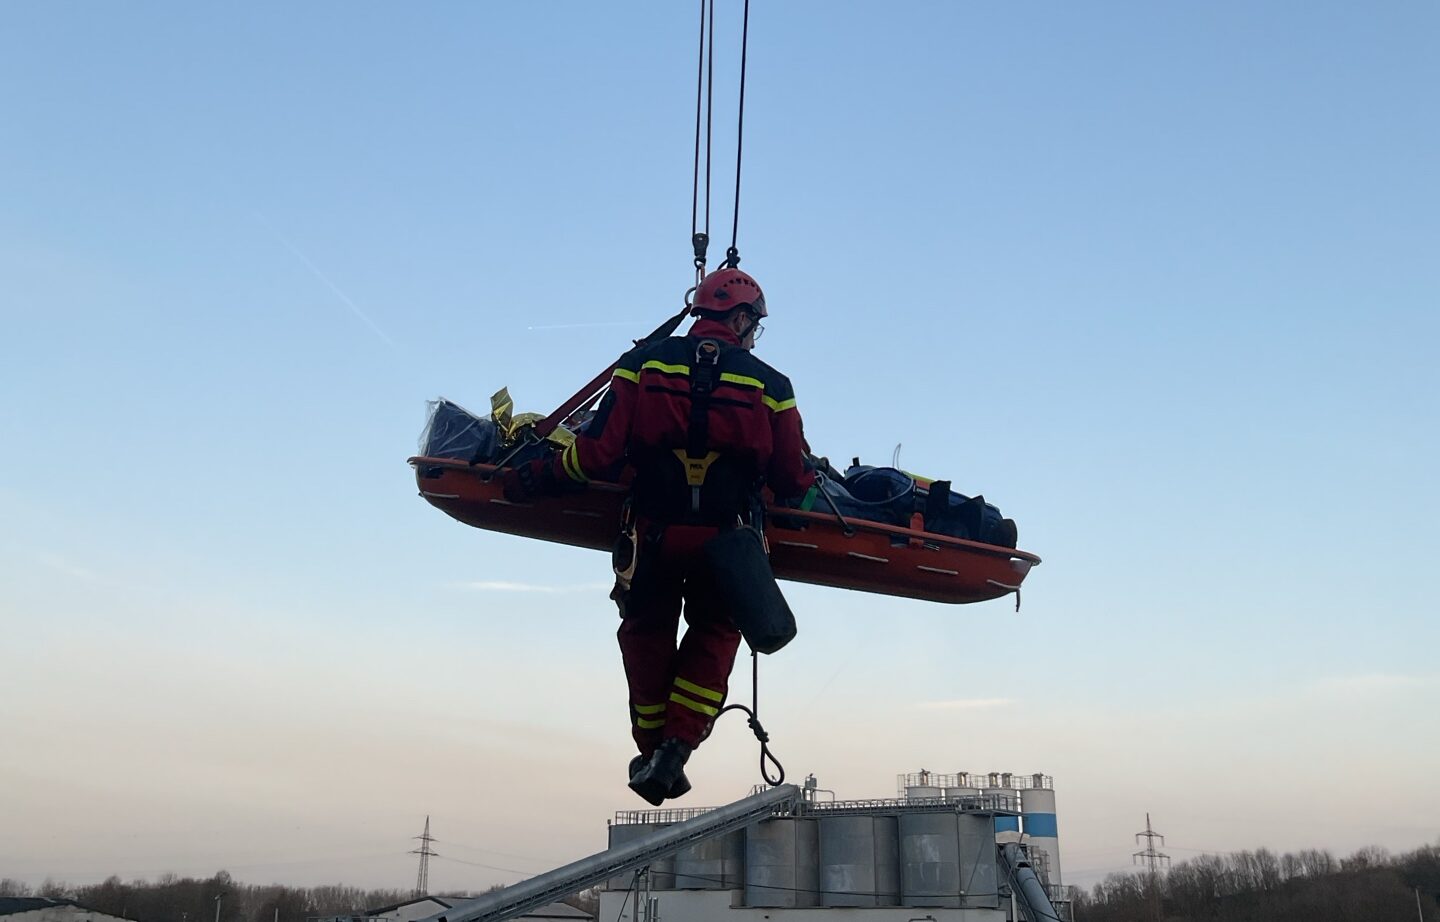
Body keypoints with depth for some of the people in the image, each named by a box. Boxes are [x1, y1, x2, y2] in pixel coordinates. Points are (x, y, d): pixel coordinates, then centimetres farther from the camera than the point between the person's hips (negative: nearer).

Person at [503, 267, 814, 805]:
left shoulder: (644, 363, -1)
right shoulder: (770, 385, 0)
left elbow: (599, 453, -7)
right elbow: (793, 479, 2)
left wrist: (534, 480, 7)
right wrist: (817, 480, 26)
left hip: (653, 533, 1)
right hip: (726, 539, 0)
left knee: (647, 632, 24)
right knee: (713, 635, 22)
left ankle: (653, 751, 25)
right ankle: (675, 750, 10)